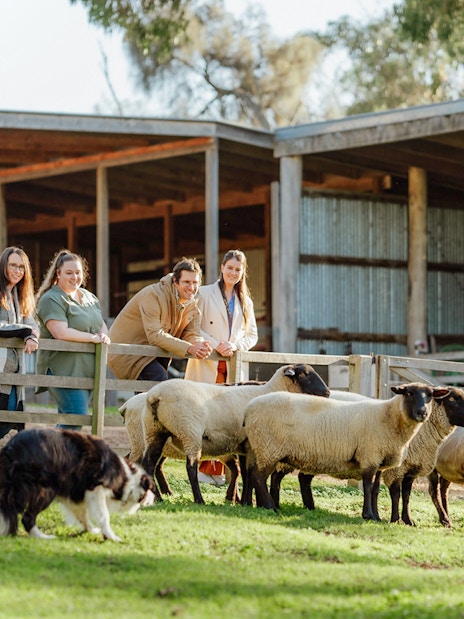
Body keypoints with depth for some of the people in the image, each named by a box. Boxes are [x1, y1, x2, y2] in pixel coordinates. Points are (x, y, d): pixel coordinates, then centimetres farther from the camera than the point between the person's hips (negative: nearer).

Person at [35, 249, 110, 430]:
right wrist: (92, 337, -15)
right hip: (64, 370, -8)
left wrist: (104, 335, -4)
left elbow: (102, 325, 20)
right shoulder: (52, 300, -9)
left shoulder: (89, 298, 17)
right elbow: (61, 333, -20)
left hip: (87, 372, 8)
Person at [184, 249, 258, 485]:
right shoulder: (205, 293, 5)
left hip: (232, 367, 4)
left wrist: (235, 345, -2)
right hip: (206, 365, -4)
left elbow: (252, 335, 18)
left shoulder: (245, 301, 19)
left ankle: (216, 470, 1)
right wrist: (216, 345, -14)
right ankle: (202, 468, -6)